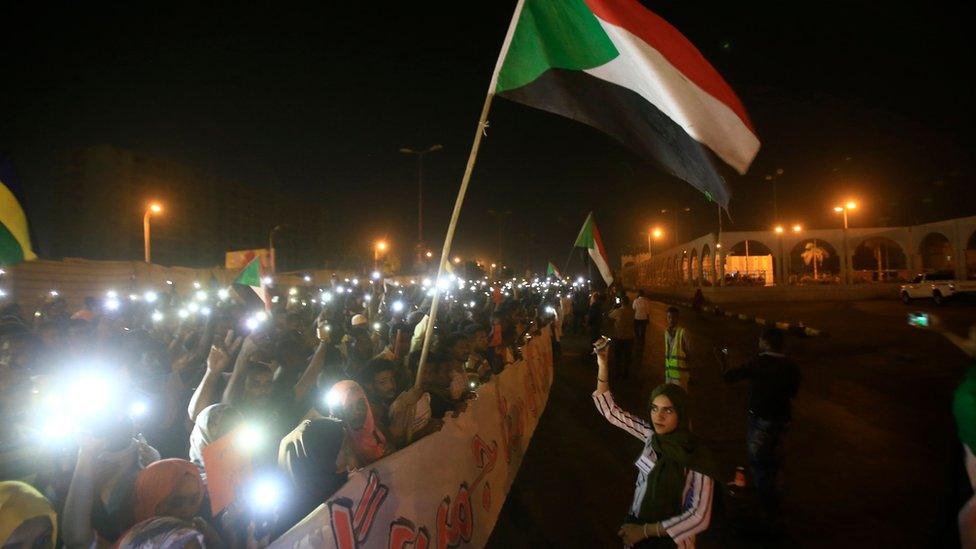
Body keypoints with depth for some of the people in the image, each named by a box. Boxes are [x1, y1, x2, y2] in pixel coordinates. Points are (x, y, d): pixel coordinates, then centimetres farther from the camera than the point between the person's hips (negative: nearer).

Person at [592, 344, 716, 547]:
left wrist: (645, 531, -17)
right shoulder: (651, 434, -10)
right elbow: (610, 411, -7)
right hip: (635, 523, 4)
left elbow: (699, 517, -22)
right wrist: (603, 366, -18)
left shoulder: (696, 458, -24)